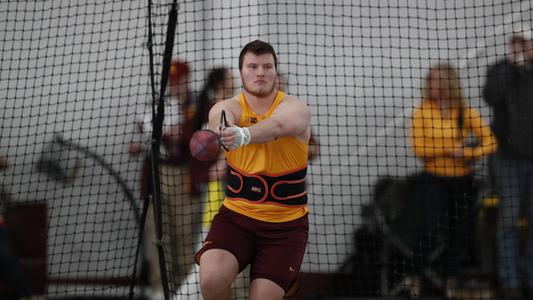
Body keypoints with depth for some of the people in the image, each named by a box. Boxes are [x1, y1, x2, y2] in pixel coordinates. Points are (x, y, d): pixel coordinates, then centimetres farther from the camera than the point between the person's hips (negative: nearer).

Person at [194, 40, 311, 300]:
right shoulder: (229, 108, -2)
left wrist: (245, 135, -54)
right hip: (236, 214, 1)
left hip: (286, 224, -1)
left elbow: (278, 124, -34)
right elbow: (221, 118, -28)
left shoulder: (295, 108, -9)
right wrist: (223, 132, -52)